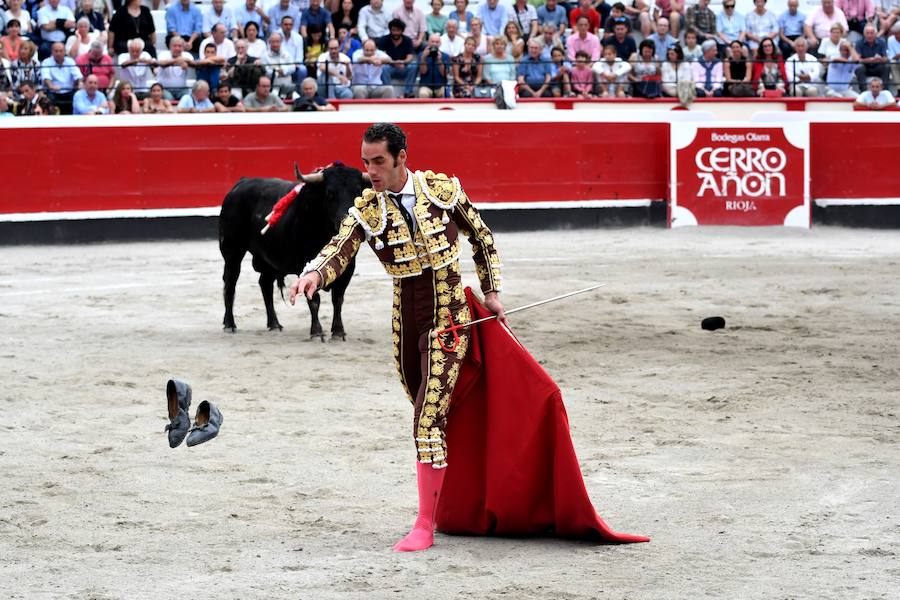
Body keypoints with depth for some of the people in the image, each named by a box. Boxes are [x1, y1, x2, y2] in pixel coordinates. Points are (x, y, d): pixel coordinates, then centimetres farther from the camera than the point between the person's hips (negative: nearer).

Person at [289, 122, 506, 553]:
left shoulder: (444, 190, -7)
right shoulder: (366, 211, -5)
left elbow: (481, 237, 8)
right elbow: (337, 254, -20)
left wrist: (492, 292, 8)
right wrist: (312, 275, -42)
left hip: (449, 319, -4)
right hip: (406, 323, 4)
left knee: (428, 421, -14)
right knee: (431, 417, 16)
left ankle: (424, 526, -12)